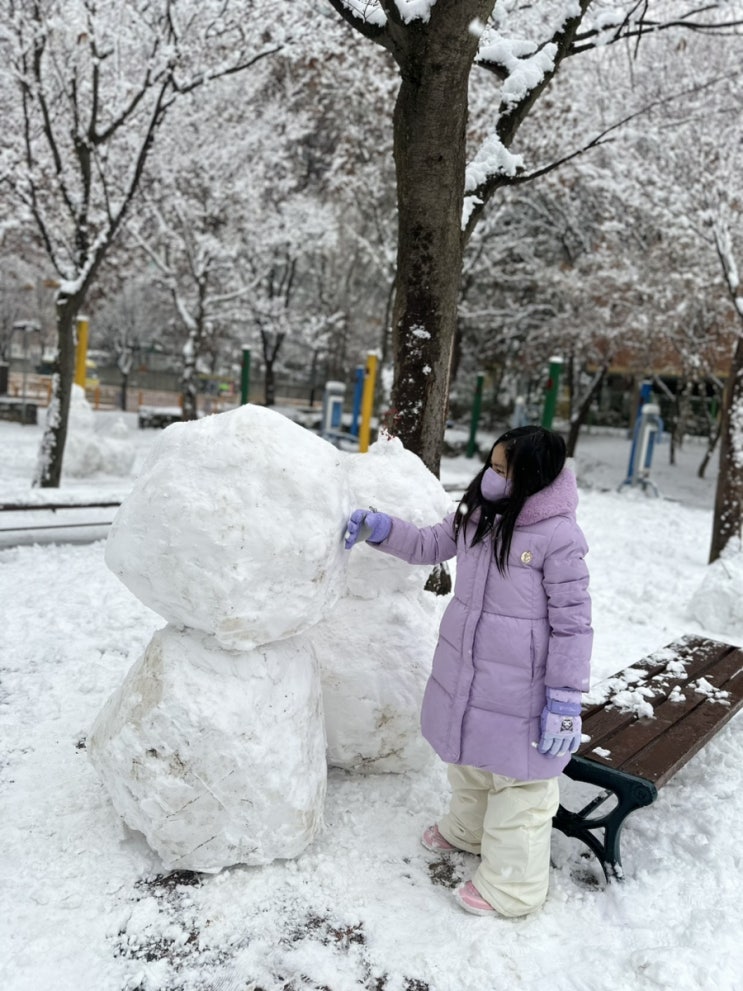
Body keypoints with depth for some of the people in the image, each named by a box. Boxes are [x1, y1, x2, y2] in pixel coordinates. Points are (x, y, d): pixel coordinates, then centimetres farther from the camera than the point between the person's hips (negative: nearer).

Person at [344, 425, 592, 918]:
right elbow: (430, 545, 15)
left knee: (518, 781, 9)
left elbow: (572, 623, -18)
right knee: (467, 759, 28)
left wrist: (565, 700, -17)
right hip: (465, 670, 8)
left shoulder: (558, 536, -21)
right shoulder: (475, 516, 0)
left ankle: (511, 887, 31)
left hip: (519, 687, -7)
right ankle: (466, 830, 56)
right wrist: (378, 527, 1)